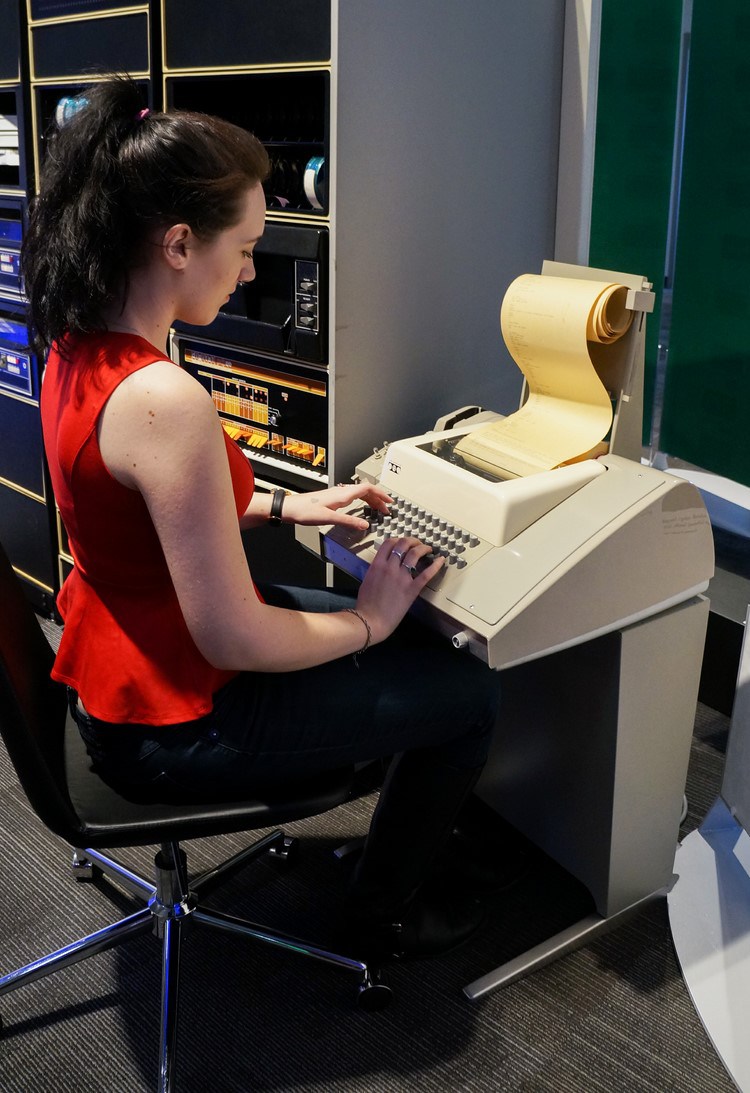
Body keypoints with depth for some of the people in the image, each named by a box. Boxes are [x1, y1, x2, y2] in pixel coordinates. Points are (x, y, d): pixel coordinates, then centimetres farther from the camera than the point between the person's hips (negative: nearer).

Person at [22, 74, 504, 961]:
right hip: (170, 723, -9)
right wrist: (367, 621, -12)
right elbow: (235, 639, -29)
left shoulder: (76, 350, -3)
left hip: (112, 666, 9)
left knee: (417, 649, 24)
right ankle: (385, 912, 27)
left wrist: (284, 507, 11)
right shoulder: (165, 402, -33)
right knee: (468, 692, 6)